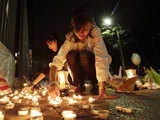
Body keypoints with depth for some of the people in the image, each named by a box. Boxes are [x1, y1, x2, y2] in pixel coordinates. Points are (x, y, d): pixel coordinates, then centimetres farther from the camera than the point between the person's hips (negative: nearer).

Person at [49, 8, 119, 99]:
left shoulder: (95, 34, -23)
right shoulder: (70, 39, -16)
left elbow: (101, 59, -35)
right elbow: (57, 61, -23)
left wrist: (102, 91, -44)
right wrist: (52, 82, -41)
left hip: (96, 71, -2)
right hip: (81, 72, 2)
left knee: (84, 55, -31)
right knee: (71, 54, -26)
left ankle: (95, 84, -7)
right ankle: (80, 84, -5)